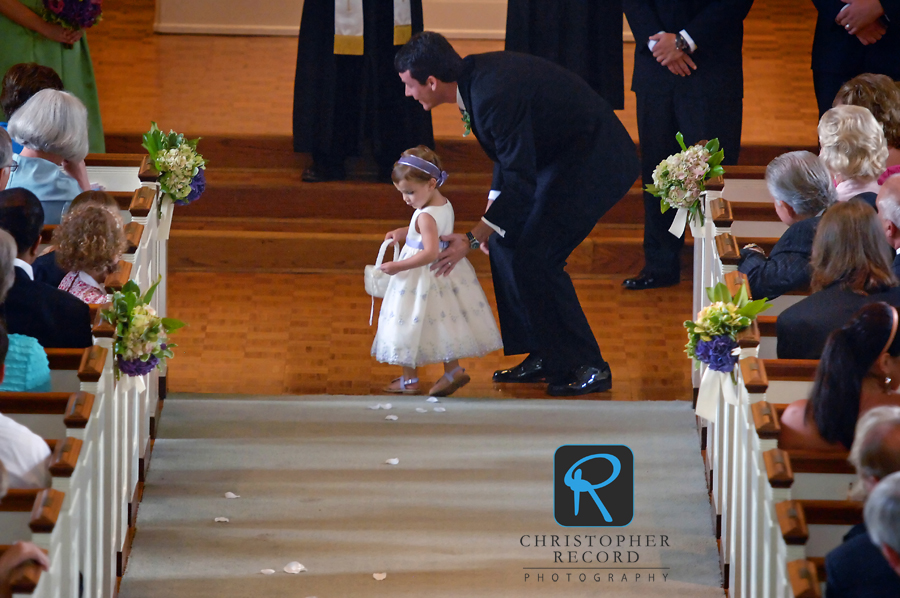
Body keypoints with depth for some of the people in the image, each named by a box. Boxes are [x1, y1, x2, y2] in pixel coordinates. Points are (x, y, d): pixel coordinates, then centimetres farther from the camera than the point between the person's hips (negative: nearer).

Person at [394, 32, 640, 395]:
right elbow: (507, 153, 17)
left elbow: (520, 181, -27)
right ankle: (545, 357, 17)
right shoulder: (475, 74, 2)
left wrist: (472, 239, -22)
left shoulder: (495, 96, -29)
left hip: (597, 160, -10)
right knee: (505, 241, 10)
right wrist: (492, 213, 14)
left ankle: (588, 368, -4)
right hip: (563, 156, 10)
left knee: (533, 256, -14)